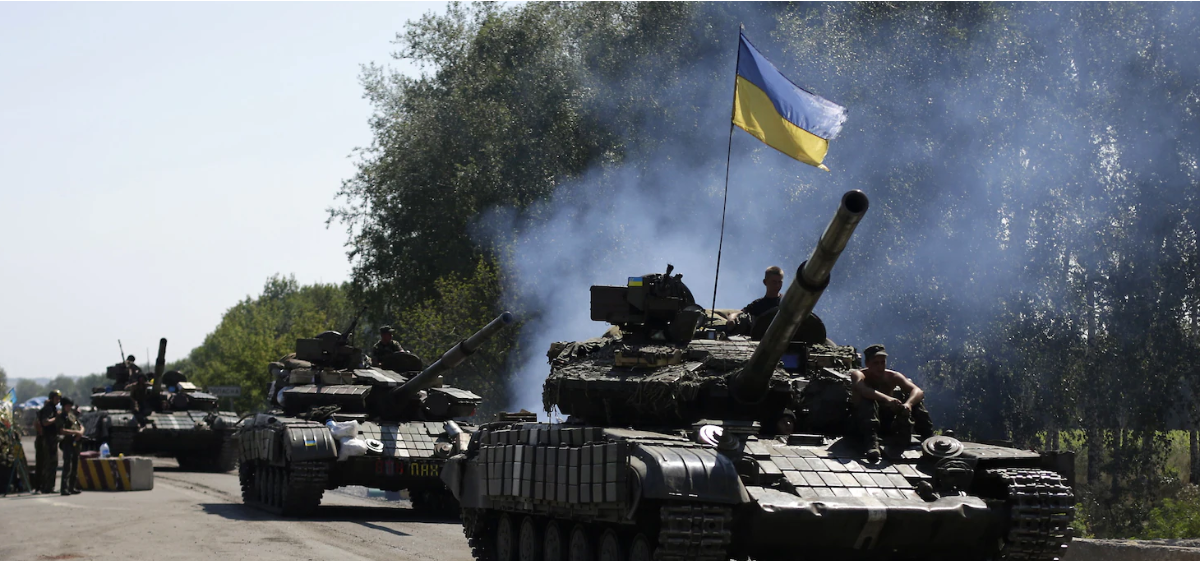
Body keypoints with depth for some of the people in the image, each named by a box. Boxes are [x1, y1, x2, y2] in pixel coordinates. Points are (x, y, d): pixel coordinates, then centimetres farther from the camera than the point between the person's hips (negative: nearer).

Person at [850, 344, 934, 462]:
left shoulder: (893, 377, 0)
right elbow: (863, 389, -35)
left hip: (888, 422, 4)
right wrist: (886, 399, -51)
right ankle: (872, 442, -49)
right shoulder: (858, 375, -9)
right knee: (867, 400, -32)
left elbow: (918, 391, -15)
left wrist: (908, 403, -38)